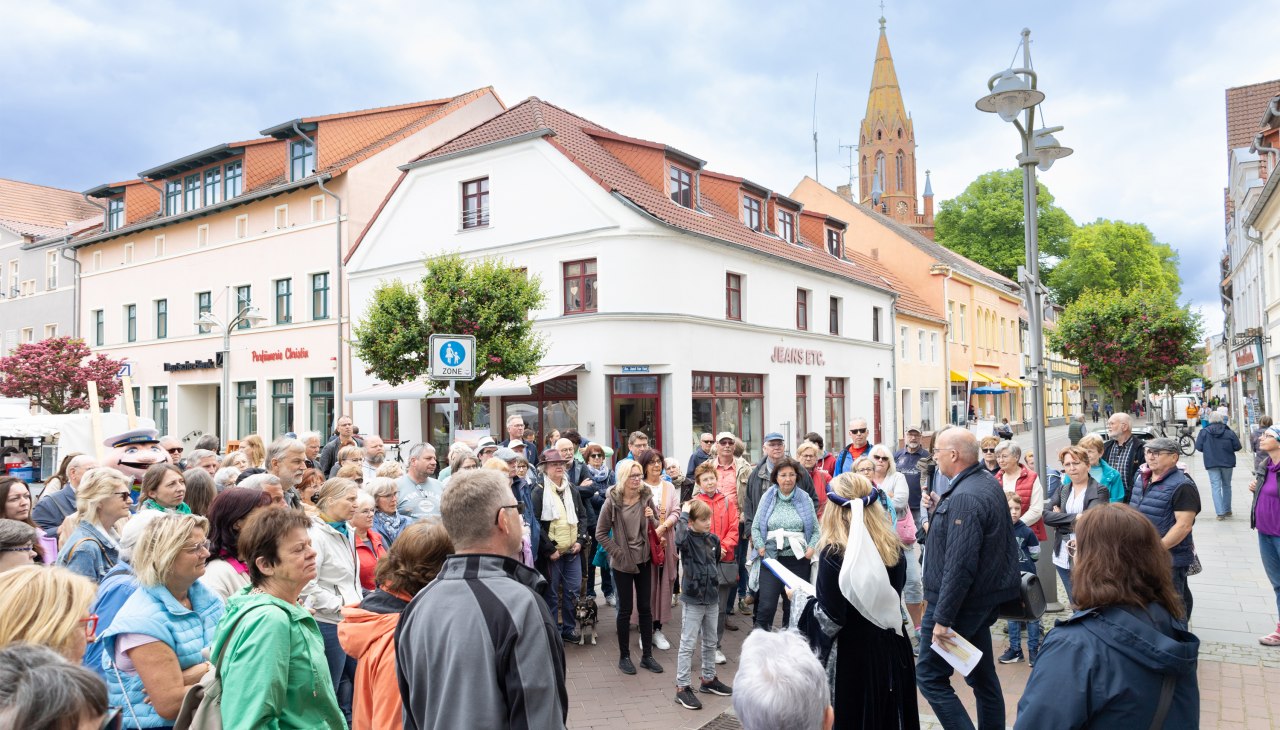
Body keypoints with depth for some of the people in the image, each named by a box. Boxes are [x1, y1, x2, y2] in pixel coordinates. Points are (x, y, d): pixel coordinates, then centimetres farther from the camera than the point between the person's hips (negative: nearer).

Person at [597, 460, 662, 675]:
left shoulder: (646, 497, -2)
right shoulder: (612, 502, -12)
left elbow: (656, 527, 7)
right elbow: (600, 533, -6)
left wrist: (652, 519, -15)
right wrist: (617, 552, -10)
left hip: (644, 560, 3)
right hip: (622, 563, -3)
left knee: (645, 608, 10)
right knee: (625, 609, 6)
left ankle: (647, 655, 21)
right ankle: (624, 657, 20)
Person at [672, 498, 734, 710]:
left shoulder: (713, 539, 3)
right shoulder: (687, 540, -14)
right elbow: (679, 540, -40)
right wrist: (683, 514, -29)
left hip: (712, 599, 6)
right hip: (692, 600, -6)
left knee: (710, 643, 18)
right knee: (688, 645, 1)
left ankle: (709, 680, 34)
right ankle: (682, 688, 9)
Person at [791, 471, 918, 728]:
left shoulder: (833, 552, -20)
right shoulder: (893, 545, -3)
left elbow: (830, 618, -18)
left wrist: (800, 597, -2)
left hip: (852, 654, -5)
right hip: (891, 648, 5)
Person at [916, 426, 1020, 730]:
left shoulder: (964, 497, -24)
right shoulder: (989, 482, 7)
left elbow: (959, 565, -28)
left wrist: (942, 618, -24)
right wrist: (939, 510, 8)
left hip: (960, 600, -10)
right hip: (986, 597, 10)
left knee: (930, 676, -2)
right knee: (983, 674, 19)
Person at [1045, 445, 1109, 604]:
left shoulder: (1099, 491, -5)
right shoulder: (1062, 490, 10)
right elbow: (1047, 516, -4)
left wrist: (1061, 519, -10)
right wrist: (1076, 518, -15)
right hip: (1064, 557, 5)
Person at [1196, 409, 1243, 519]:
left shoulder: (1204, 432, -8)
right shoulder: (1229, 432, -5)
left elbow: (1198, 447, -7)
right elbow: (1237, 447, -3)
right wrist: (1228, 448, 17)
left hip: (1211, 463, -2)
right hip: (1227, 462, 2)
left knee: (1216, 487, 0)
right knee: (1226, 485, 18)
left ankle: (1220, 513, -7)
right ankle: (1227, 510, 27)